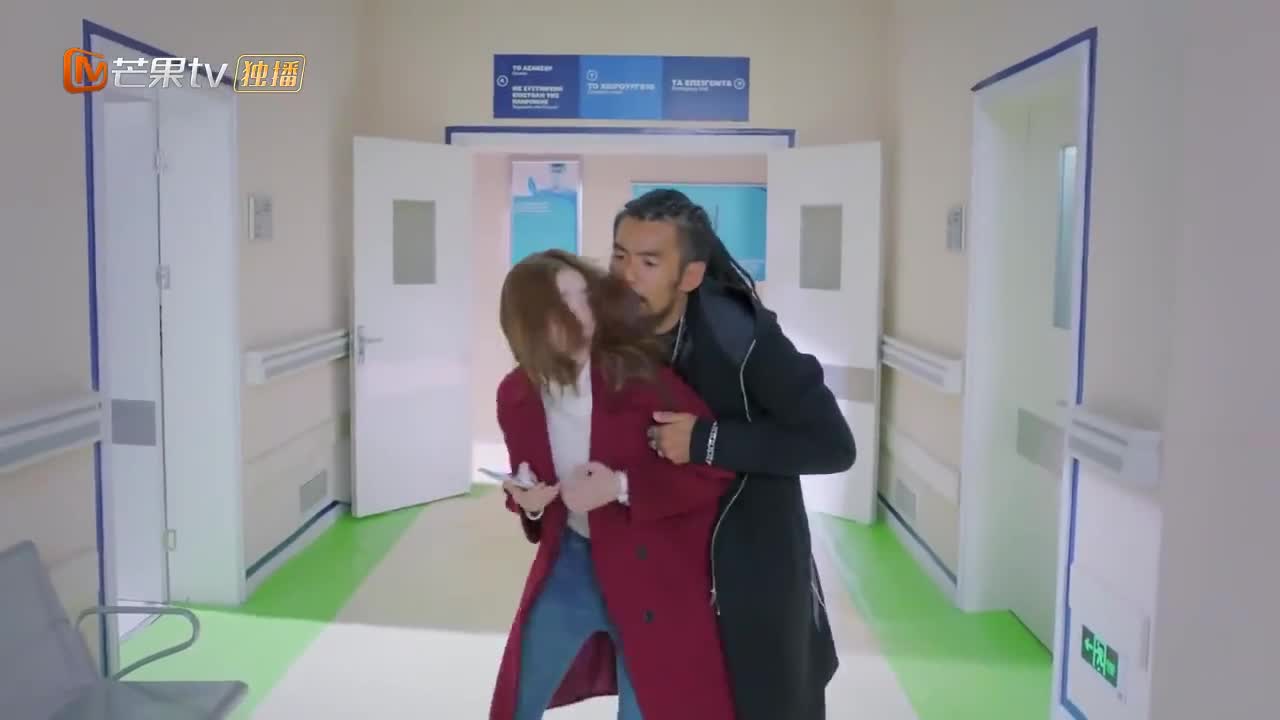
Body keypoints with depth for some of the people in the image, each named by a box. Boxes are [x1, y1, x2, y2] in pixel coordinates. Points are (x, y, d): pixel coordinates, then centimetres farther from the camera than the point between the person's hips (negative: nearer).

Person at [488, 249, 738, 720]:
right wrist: (526, 502, -10)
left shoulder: (639, 372, -18)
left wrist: (623, 488, -25)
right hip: (569, 560, 4)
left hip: (650, 571, -4)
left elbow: (718, 468, -18)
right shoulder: (516, 396, -4)